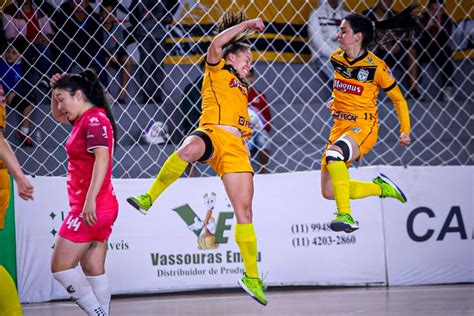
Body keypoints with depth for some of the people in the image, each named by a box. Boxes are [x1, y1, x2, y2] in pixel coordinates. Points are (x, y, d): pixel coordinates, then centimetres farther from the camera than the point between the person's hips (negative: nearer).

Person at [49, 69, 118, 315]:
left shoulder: (94, 120, -13)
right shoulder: (86, 118, 15)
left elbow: (102, 158, -26)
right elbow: (58, 116, 35)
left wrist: (90, 199, -33)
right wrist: (56, 89, 16)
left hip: (90, 208, -10)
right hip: (102, 208, 10)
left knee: (60, 267, -7)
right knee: (94, 270, 9)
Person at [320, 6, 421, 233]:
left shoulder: (376, 67, -12)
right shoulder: (336, 58, 3)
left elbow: (398, 99, -1)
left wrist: (405, 131, -5)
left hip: (364, 127, -7)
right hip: (340, 126, 7)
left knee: (333, 154, -40)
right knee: (328, 192, 0)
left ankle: (346, 216, -40)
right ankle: (380, 187, 22)